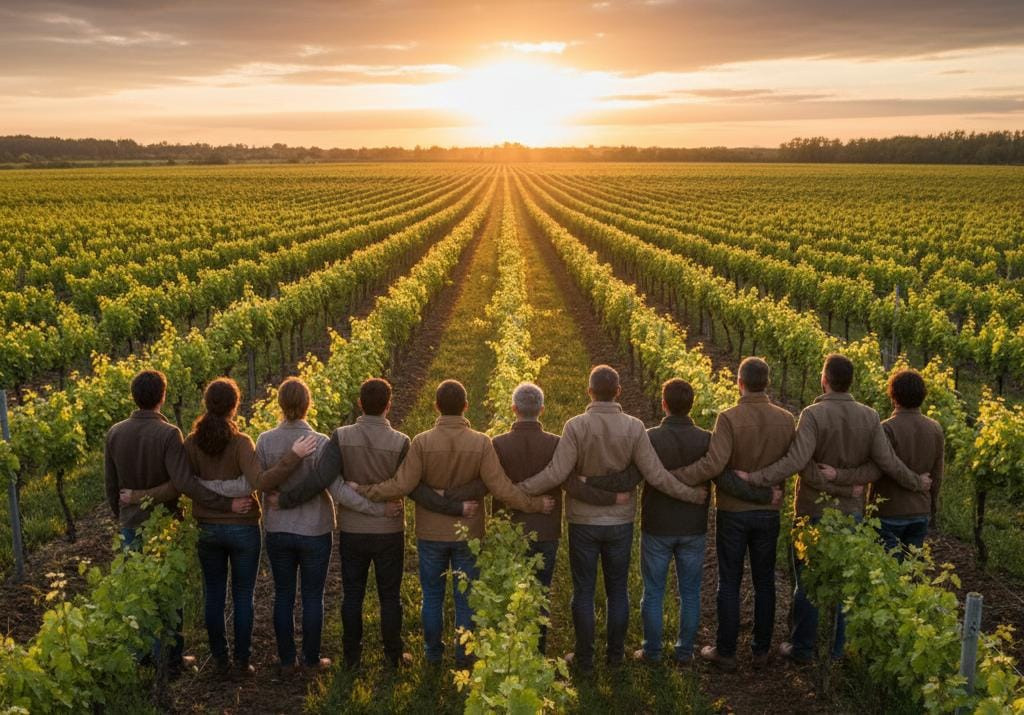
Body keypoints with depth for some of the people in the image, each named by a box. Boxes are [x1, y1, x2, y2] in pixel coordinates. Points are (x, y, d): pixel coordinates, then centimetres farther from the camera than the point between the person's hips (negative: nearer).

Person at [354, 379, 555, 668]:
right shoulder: (481, 443, -14)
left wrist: (364, 490, -5)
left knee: (432, 596, 16)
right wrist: (535, 504, -7)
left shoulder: (422, 442, -14)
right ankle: (464, 656, 21)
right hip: (468, 533, 0)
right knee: (466, 597, 13)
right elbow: (501, 488, -18)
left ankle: (433, 654, 26)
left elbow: (402, 485, -17)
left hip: (431, 533, 0)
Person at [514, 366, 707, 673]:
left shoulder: (576, 426, -15)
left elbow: (556, 473, -20)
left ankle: (584, 658, 18)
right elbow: (655, 475, -11)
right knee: (618, 589, 16)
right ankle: (615, 653, 26)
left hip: (583, 522, -2)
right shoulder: (634, 427, -10)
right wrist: (692, 494, 2)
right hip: (620, 521, 2)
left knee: (583, 591, 10)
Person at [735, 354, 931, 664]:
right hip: (851, 512, 4)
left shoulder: (814, 414, -19)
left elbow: (795, 461, -29)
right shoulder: (870, 417, -4)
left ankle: (802, 648, 17)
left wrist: (753, 478, -28)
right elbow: (888, 462, -4)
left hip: (814, 511, -4)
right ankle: (835, 649, 24)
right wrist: (917, 483, 12)